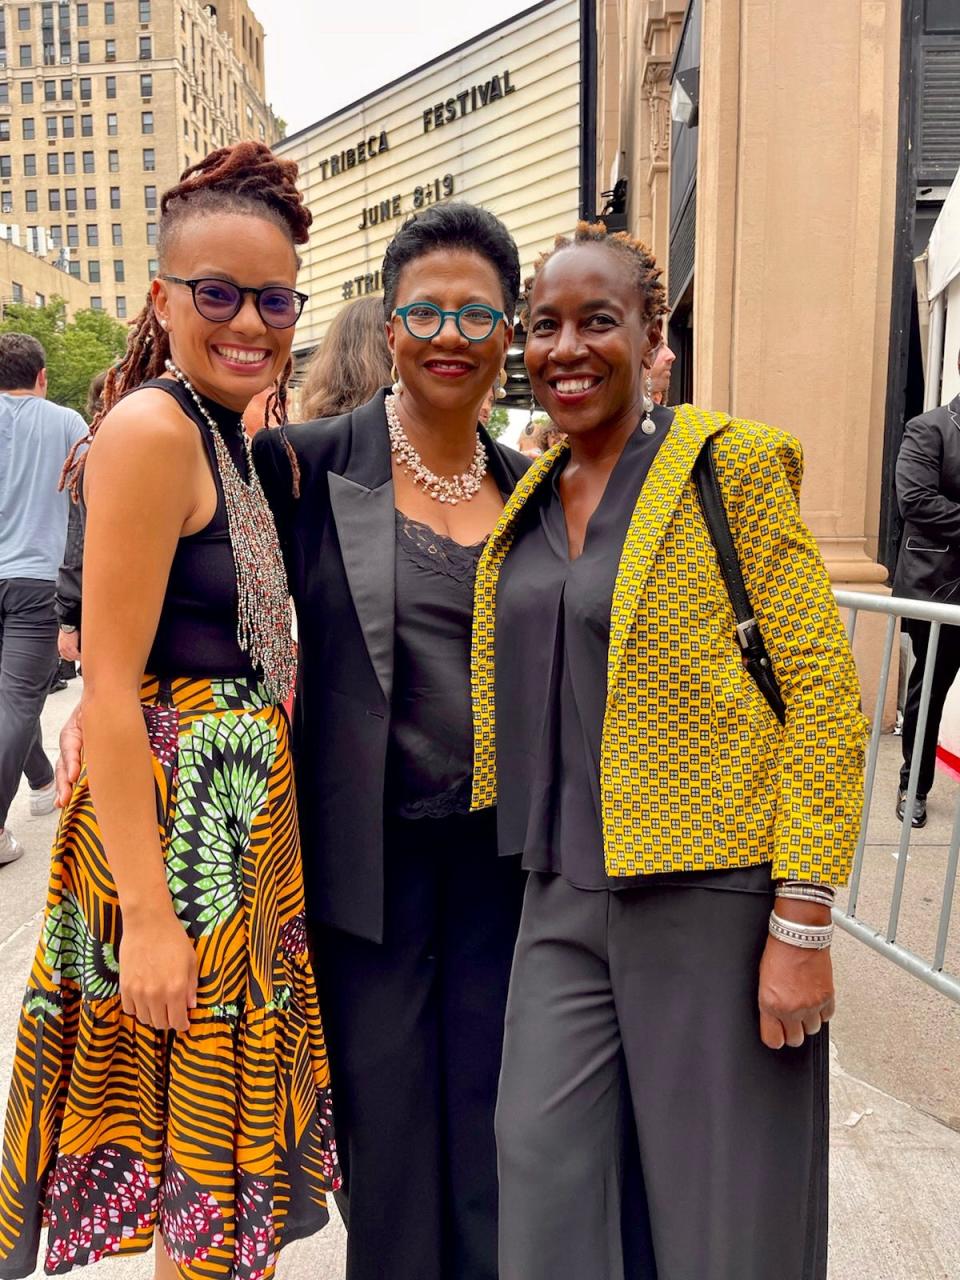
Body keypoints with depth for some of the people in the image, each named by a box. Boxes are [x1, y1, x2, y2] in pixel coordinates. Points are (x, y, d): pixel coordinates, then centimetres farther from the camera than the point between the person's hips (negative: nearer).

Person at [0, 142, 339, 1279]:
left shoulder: (229, 438, 12)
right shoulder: (151, 427, -15)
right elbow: (110, 686, -20)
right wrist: (147, 915, -21)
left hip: (249, 821, 9)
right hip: (178, 825, -8)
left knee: (232, 1146, 22)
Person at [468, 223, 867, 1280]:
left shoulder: (731, 463, -9)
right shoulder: (529, 495, 10)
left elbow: (824, 686, -12)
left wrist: (802, 922, -15)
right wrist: (531, 855, 12)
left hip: (712, 901, -5)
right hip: (564, 898, 6)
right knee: (544, 1189, 11)